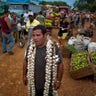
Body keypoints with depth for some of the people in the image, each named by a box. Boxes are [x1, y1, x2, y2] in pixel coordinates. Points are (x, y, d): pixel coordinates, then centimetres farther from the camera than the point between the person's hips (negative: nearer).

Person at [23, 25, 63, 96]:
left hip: (48, 83, -2)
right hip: (34, 82, 3)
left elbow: (60, 65, -12)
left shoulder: (54, 48, -21)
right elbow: (26, 62, 4)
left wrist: (58, 80, -8)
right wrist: (24, 76, 10)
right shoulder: (30, 47, -9)